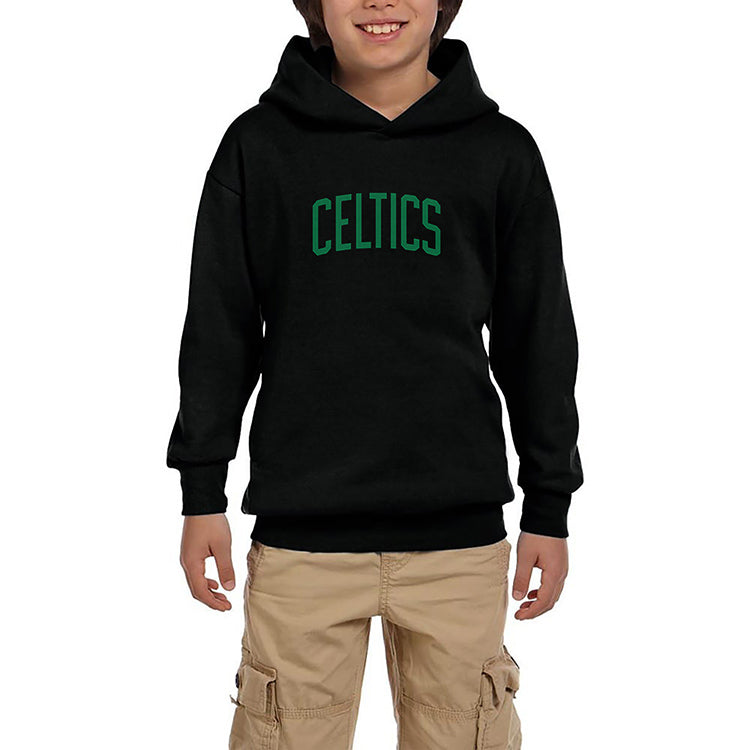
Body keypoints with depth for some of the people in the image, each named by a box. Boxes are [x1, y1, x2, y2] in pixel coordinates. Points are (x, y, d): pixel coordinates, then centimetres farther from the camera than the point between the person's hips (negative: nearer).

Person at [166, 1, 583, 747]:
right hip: (300, 527, 0)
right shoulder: (260, 143, 4)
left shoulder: (502, 150, 5)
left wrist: (549, 505, 9)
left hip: (459, 530, 1)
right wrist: (202, 492, 5)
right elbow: (218, 329, 7)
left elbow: (539, 340, 9)